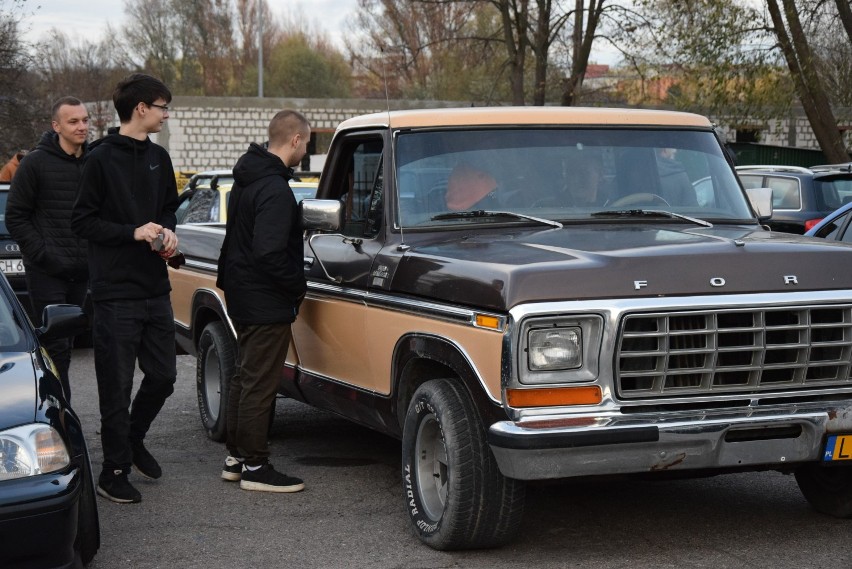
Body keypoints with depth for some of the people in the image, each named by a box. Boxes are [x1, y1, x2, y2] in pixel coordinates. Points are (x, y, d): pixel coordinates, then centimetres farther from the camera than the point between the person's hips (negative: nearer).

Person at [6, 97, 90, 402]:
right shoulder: (36, 163, -5)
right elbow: (15, 217, -5)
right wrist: (43, 254, -13)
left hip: (81, 273, 5)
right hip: (47, 273, -5)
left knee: (64, 345, 12)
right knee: (56, 347, -9)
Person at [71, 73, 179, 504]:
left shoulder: (158, 158, 12)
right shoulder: (102, 159, -8)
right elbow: (82, 221, -9)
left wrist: (166, 230, 2)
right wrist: (133, 232, -19)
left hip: (155, 288, 7)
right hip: (115, 291, -7)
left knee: (162, 376, 12)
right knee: (117, 386, -1)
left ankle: (133, 440, 35)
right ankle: (115, 471, 8)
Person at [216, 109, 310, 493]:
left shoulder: (246, 179, 10)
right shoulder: (275, 191, -22)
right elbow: (269, 254, -26)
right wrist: (298, 285, -13)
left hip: (241, 297, 10)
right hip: (265, 302, -10)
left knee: (245, 377, 18)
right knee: (260, 384, -3)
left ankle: (235, 458, 25)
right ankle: (254, 468, 4)